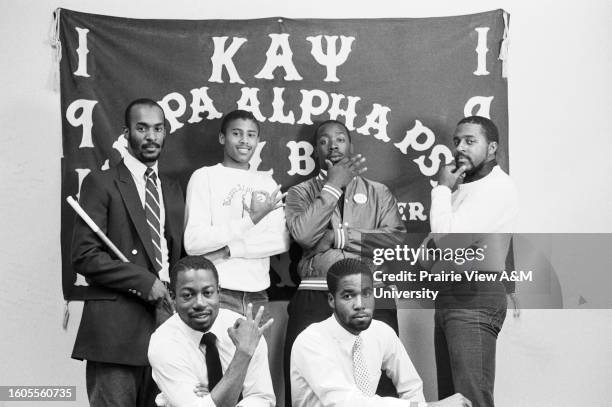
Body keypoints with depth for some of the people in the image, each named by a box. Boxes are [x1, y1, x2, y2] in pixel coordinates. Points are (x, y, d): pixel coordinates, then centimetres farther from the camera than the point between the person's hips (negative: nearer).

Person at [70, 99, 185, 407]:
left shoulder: (173, 190, 17)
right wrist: (144, 282, -14)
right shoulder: (101, 183, -1)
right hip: (116, 326, -5)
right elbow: (84, 255, -9)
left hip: (165, 317, 5)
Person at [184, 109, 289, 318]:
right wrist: (251, 218, -13)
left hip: (258, 294, 4)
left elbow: (282, 240, 2)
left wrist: (230, 250, -11)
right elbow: (193, 243, -10)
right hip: (217, 293, -4)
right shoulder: (204, 176, 1)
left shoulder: (266, 182, 14)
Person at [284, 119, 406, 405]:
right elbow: (303, 233, -8)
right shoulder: (300, 193, 13)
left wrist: (339, 236, -6)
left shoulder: (378, 193, 16)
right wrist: (334, 185, -1)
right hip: (315, 299, -1)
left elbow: (396, 239, 0)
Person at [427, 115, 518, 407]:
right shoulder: (463, 186, 21)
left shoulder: (497, 186, -9)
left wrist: (442, 188, -5)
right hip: (448, 296, 9)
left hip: (475, 298, -9)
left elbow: (449, 238, -17)